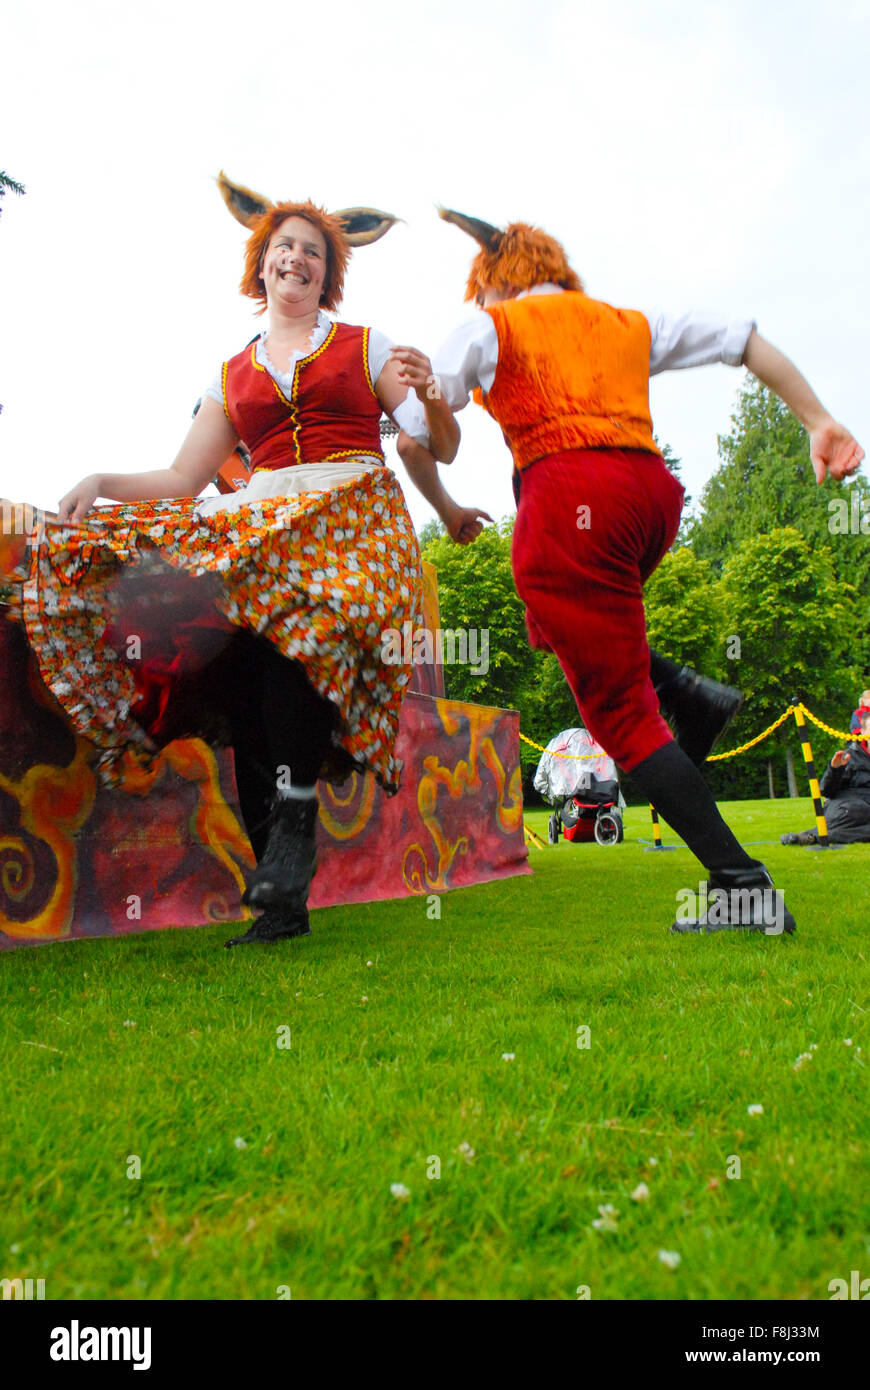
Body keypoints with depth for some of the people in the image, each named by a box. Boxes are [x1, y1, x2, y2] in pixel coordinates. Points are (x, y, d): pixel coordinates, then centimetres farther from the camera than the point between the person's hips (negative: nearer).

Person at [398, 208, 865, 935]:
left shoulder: (489, 327, 13)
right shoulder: (628, 323, 25)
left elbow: (416, 431, 5)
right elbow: (745, 340, 21)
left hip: (571, 497, -6)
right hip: (654, 488, 6)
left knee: (620, 713, -1)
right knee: (559, 613, 33)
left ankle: (744, 885, -6)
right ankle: (686, 694, 10)